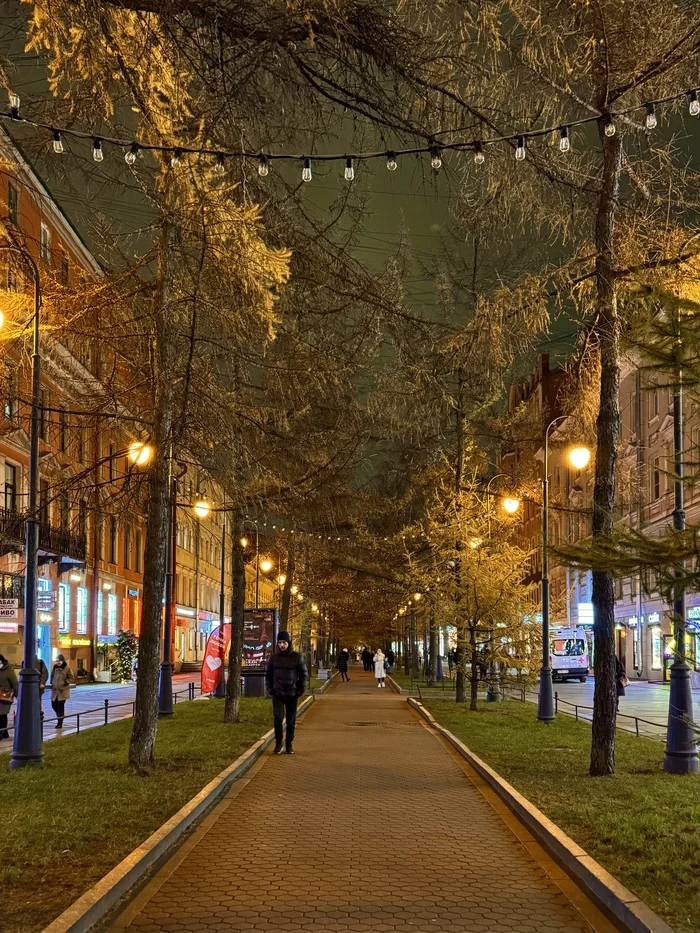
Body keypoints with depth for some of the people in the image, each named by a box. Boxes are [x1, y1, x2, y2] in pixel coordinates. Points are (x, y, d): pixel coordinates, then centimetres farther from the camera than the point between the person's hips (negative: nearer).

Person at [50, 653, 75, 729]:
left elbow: (72, 679, -5)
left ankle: (60, 723, 3)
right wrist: (52, 683, 10)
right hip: (55, 690, 5)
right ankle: (59, 717, 34)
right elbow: (52, 676, 21)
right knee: (54, 705, 7)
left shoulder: (67, 669, -8)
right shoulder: (55, 667, 6)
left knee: (60, 706, -4)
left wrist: (65, 682, -15)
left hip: (63, 691, -5)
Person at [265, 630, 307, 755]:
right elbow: (268, 674, 11)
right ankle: (278, 744, 1)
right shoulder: (274, 658, 2)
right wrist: (270, 689, 2)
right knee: (277, 718, -9)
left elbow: (303, 674, 3)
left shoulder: (297, 657, -2)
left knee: (291, 720, 5)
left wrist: (300, 690, -3)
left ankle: (290, 744, 15)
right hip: (277, 694, 0)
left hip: (292, 694, 0)